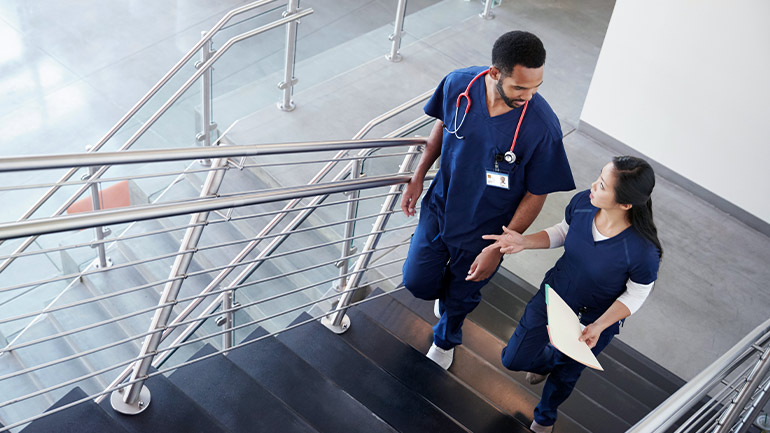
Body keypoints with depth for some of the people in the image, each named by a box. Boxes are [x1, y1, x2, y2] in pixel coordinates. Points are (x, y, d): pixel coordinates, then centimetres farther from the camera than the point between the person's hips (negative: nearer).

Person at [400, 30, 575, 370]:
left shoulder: (542, 127, -31)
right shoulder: (458, 84, -22)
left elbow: (536, 195, -19)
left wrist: (498, 250, -17)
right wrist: (418, 176, 2)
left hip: (484, 230, -2)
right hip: (440, 206, 2)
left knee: (460, 295, 20)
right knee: (417, 282, 13)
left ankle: (445, 341, 55)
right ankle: (447, 288, 52)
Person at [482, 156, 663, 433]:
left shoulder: (643, 252, -38)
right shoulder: (582, 202, -26)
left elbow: (635, 295, -18)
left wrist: (597, 327, -29)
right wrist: (524, 242, -19)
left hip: (597, 317, -3)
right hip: (554, 293, 3)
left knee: (565, 374, 23)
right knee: (514, 360, 13)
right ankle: (549, 359, 52)